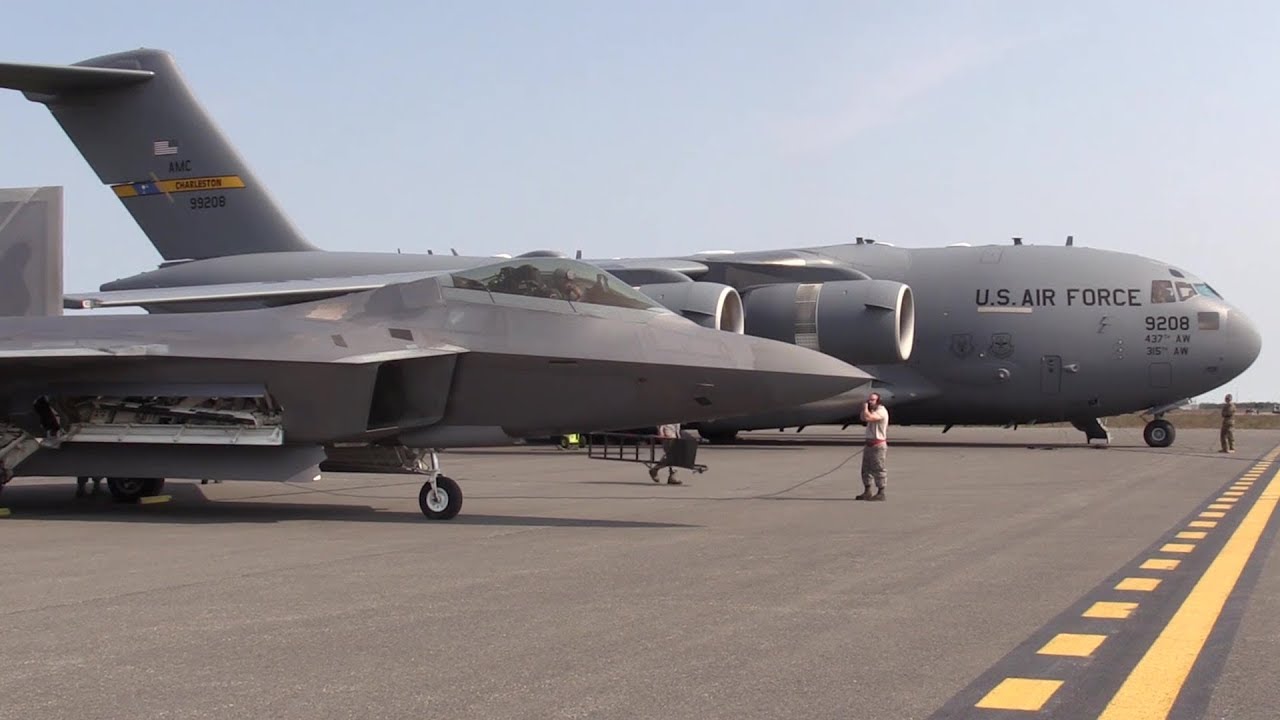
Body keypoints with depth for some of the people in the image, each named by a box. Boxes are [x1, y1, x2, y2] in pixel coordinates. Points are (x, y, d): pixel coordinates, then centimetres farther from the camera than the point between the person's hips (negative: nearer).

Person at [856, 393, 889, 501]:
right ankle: (867, 492, 19)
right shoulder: (873, 411, 17)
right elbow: (863, 418, 19)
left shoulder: (881, 411, -15)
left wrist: (866, 407, -13)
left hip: (878, 445, -10)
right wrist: (865, 407, 8)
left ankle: (881, 493, -2)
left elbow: (867, 418, -28)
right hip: (869, 444, 10)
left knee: (878, 469, -6)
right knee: (866, 469, 12)